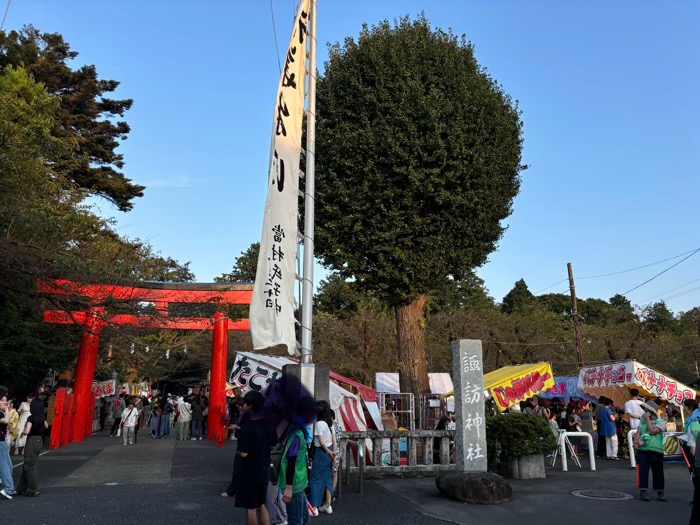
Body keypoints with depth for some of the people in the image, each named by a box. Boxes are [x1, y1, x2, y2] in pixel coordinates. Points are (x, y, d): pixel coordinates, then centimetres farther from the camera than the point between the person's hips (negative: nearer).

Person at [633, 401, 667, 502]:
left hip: (656, 450, -3)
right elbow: (638, 432, 6)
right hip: (643, 449, 3)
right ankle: (643, 491, 5)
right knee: (643, 470, 0)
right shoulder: (642, 421, 14)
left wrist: (647, 419, -9)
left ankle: (660, 492, 20)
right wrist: (636, 442, -10)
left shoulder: (661, 422, -1)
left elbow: (652, 431, -14)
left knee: (658, 471, 5)